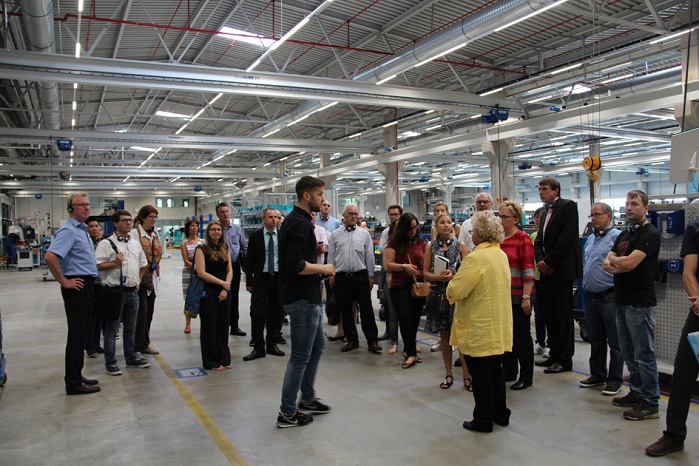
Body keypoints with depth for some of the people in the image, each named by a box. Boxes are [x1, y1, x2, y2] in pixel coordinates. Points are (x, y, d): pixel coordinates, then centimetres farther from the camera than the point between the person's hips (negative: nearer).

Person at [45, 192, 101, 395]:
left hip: (87, 285, 10)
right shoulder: (68, 230, -14)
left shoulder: (83, 229, 15)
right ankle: (73, 383, 3)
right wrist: (64, 281, -20)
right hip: (77, 286, -10)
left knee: (81, 333, 15)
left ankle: (76, 376, 25)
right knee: (76, 334, -4)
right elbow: (50, 256, -28)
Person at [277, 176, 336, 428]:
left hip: (308, 297, 11)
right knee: (300, 356, 0)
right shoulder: (300, 224, -20)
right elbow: (296, 265, -29)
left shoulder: (294, 220, 12)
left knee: (317, 346, 21)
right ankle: (287, 413, 13)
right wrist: (323, 268, -15)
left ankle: (307, 399, 34)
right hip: (303, 299, -11)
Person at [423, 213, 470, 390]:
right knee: (444, 334, 10)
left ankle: (466, 375, 7)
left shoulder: (460, 245, 1)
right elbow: (426, 272, 4)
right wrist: (439, 277, -14)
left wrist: (454, 276, -17)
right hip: (438, 294, 2)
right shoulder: (430, 246, 5)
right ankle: (449, 374, 22)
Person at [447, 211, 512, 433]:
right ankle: (501, 414, 31)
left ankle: (483, 420, 15)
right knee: (496, 371, 19)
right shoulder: (502, 255, 6)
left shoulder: (475, 258, -22)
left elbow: (456, 291, -24)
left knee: (481, 377, 4)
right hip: (498, 328, 8)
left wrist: (451, 284, -2)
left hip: (479, 329, -8)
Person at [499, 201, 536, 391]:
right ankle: (509, 371, 28)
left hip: (518, 295, -6)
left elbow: (528, 270, -13)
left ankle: (526, 377, 16)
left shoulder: (523, 238, -9)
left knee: (522, 335, 4)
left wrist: (526, 297, -17)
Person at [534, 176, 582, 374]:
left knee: (563, 315, -2)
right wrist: (540, 261, -2)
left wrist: (549, 262, -15)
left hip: (562, 269, -8)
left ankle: (565, 359, 6)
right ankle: (554, 354, 22)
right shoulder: (546, 211, 17)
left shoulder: (568, 206, -8)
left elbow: (567, 238, -17)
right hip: (547, 269, 8)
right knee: (550, 314, 12)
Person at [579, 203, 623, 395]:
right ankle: (597, 375, 28)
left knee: (615, 342, 3)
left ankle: (615, 380, 13)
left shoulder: (617, 237, -11)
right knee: (595, 341, 16)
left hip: (610, 297, -8)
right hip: (590, 297, 8)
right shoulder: (590, 239, 15)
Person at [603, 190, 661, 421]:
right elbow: (606, 265, 9)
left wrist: (614, 261, -2)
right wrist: (621, 265, -11)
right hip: (622, 301, 9)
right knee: (629, 353, 16)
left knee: (644, 355, -2)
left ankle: (650, 404, 6)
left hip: (640, 304, -9)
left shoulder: (650, 234, -10)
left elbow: (629, 263, -21)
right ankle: (637, 393, 28)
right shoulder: (624, 235, 17)